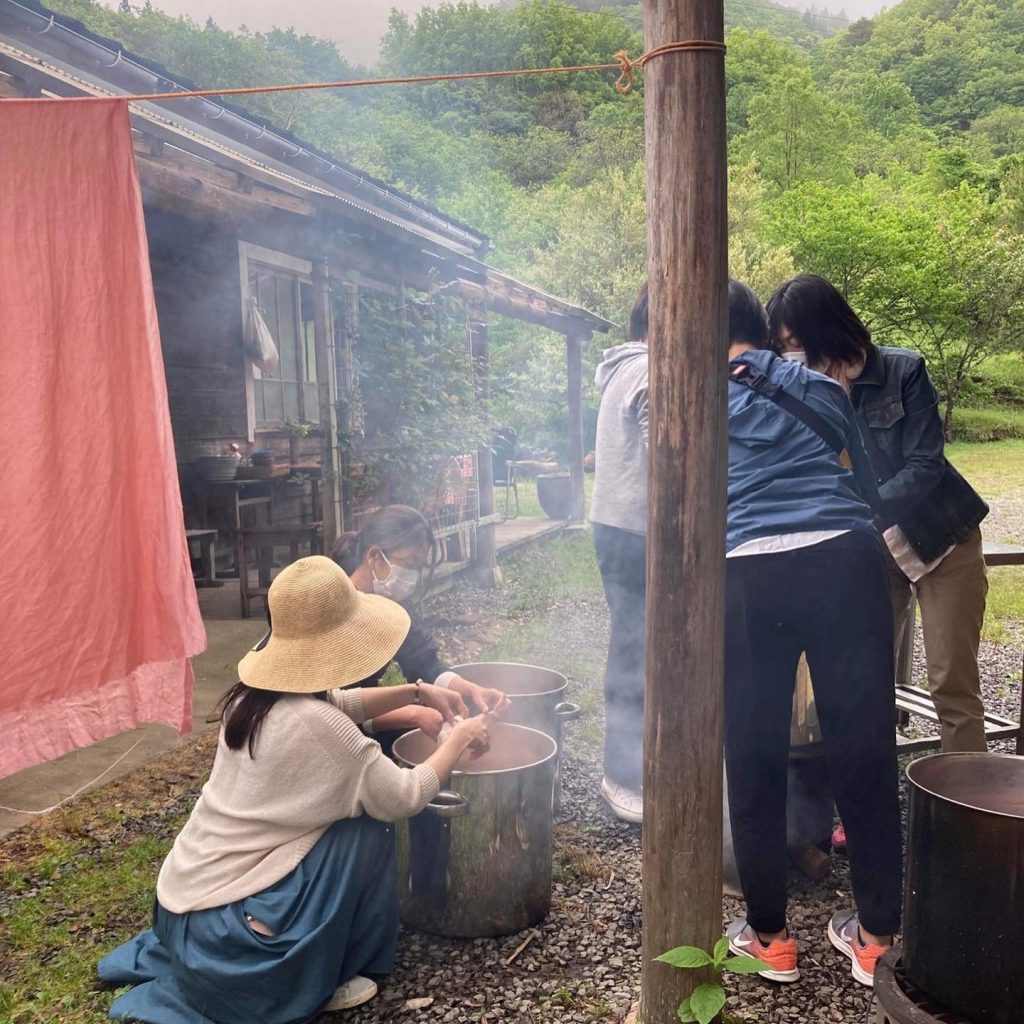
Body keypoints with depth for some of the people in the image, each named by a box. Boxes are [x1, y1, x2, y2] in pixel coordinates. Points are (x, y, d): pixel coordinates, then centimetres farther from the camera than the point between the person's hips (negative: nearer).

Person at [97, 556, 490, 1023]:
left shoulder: (254, 695, 0)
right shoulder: (313, 722, -26)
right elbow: (404, 797, -17)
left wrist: (417, 692, 13)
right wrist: (459, 738, -2)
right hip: (221, 929, -8)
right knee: (368, 828, -9)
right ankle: (312, 981, 7)